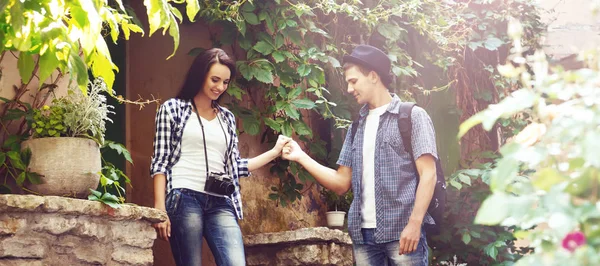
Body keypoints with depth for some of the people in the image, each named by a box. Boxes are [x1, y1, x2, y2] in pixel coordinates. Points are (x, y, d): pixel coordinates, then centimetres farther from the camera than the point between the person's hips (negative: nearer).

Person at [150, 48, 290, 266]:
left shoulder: (227, 118, 21)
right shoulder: (172, 109, 8)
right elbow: (160, 162, 2)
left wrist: (275, 152, 18)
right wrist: (160, 208, -7)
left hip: (221, 204, 4)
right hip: (184, 199, -4)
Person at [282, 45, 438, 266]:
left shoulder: (412, 116, 2)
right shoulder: (357, 127, 18)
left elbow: (428, 175, -6)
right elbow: (341, 183, 16)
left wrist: (415, 223, -17)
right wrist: (301, 157, 7)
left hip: (402, 231, -5)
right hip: (364, 234, 5)